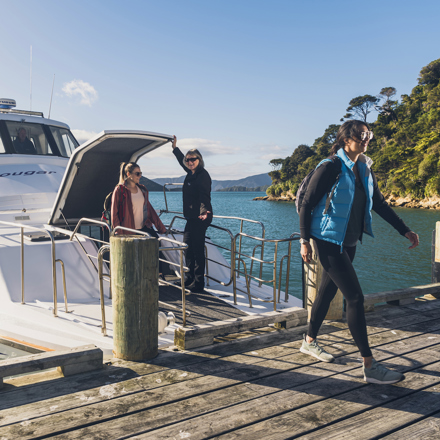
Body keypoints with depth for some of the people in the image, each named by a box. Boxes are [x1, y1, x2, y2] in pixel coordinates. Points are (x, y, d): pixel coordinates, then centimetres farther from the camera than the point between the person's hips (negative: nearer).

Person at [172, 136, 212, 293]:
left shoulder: (203, 175, -14)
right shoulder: (191, 173, 12)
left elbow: (204, 195, -28)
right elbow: (182, 160, 34)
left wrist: (205, 210, -42)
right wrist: (175, 148, 43)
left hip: (200, 218, -10)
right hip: (191, 217, 10)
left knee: (197, 249, -7)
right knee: (188, 247, 16)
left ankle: (198, 284, 0)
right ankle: (190, 278, 29)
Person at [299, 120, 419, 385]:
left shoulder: (365, 170, 9)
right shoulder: (331, 168, -15)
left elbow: (380, 204, 14)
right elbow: (306, 205, -12)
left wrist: (405, 230, 10)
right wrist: (305, 241, -14)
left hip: (349, 243, 8)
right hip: (329, 242, -8)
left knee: (328, 292, 17)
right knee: (355, 298, -9)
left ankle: (310, 342, 35)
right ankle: (370, 367, -3)